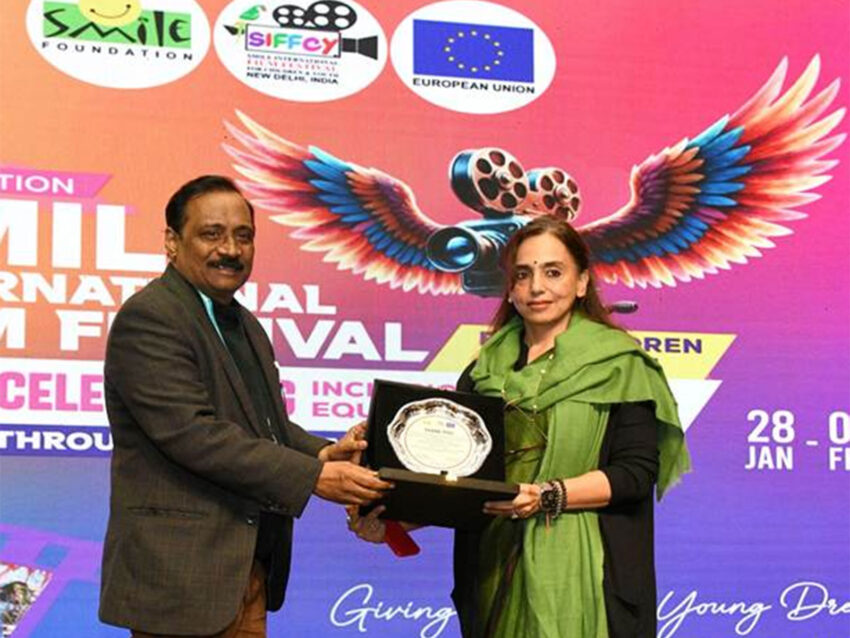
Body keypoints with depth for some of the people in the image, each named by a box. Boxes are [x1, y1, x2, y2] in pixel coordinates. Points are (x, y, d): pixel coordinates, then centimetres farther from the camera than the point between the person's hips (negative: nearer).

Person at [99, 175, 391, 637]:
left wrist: (323, 454, -2)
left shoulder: (244, 324, 17)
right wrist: (313, 477, -21)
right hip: (181, 576, -8)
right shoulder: (147, 318, -12)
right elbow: (192, 433, -21)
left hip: (250, 571, 8)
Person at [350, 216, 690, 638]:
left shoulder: (618, 364, -1)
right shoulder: (485, 370, 12)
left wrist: (548, 496, -20)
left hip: (577, 575, -4)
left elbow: (637, 470, -7)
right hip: (494, 567, 4)